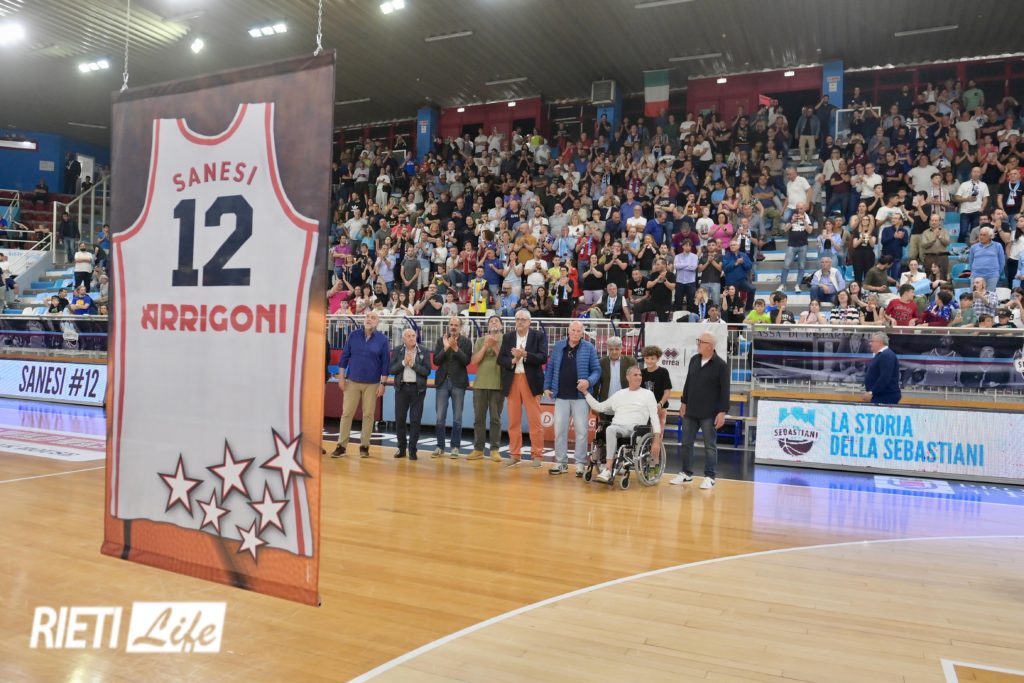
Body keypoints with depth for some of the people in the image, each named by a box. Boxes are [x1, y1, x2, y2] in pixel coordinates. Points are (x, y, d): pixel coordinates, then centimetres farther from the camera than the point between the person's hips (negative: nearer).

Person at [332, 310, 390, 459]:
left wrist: (382, 383, -5)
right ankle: (341, 445, 6)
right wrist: (341, 378, 0)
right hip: (352, 381, 1)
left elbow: (385, 363, -2)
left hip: (372, 384, -1)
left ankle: (364, 446, 14)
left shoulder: (382, 340, -3)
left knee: (368, 415, 5)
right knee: (347, 413, 1)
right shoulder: (353, 336, 2)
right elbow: (344, 357, 5)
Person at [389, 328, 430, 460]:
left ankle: (412, 450, 7)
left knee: (415, 420, -1)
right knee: (399, 419, 6)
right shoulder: (397, 351, 4)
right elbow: (392, 370, -2)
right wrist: (404, 362, -14)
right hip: (401, 388, 2)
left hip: (417, 389, -2)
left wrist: (413, 364, -14)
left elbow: (427, 371, -6)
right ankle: (402, 448, 19)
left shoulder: (424, 351, 0)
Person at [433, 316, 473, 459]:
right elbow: (436, 361, -2)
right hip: (442, 381, 1)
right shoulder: (441, 340, 5)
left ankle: (455, 447, 11)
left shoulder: (466, 341, 1)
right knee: (440, 417, 3)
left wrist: (456, 348, -20)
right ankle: (440, 446, 12)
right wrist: (445, 348, -15)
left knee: (457, 418, 4)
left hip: (458, 382, -1)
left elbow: (466, 361, -9)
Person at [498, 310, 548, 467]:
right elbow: (500, 359, 4)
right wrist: (513, 360, -14)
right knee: (513, 420, 7)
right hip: (512, 381, 3)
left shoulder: (539, 335, 1)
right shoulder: (508, 337, 11)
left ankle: (537, 455, 5)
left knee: (534, 420, -2)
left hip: (530, 381, -3)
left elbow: (543, 358, -9)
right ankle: (515, 454, 15)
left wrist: (525, 355, -20)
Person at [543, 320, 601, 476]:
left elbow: (597, 370, -1)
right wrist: (547, 387, 5)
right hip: (561, 396, 2)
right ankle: (561, 462, 15)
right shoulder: (558, 346, 8)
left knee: (581, 431, 1)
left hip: (581, 397, -2)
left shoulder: (589, 348, 0)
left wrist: (589, 381, -19)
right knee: (559, 430, 5)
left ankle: (580, 464, 11)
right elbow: (550, 367, 11)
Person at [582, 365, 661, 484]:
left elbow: (654, 418, 6)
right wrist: (585, 392, 15)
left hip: (634, 429, -3)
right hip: (617, 426, 3)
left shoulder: (647, 394, 13)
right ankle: (608, 469, -40)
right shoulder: (619, 394, 23)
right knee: (610, 430, -36)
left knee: (611, 430, -35)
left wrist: (656, 441, -5)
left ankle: (608, 469, -37)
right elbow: (599, 407, 24)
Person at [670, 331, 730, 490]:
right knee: (686, 443, 10)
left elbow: (725, 391, -10)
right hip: (691, 411, 6)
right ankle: (686, 473, 22)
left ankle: (710, 477, 14)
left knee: (710, 446, 5)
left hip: (709, 414, -6)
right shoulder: (694, 360, 6)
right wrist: (683, 402, 13)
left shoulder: (721, 365, -10)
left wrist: (722, 412, -14)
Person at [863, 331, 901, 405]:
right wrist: (868, 391, 14)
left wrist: (871, 393, -22)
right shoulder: (880, 355, 18)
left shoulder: (887, 355, -15)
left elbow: (885, 379, -24)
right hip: (879, 397, 10)